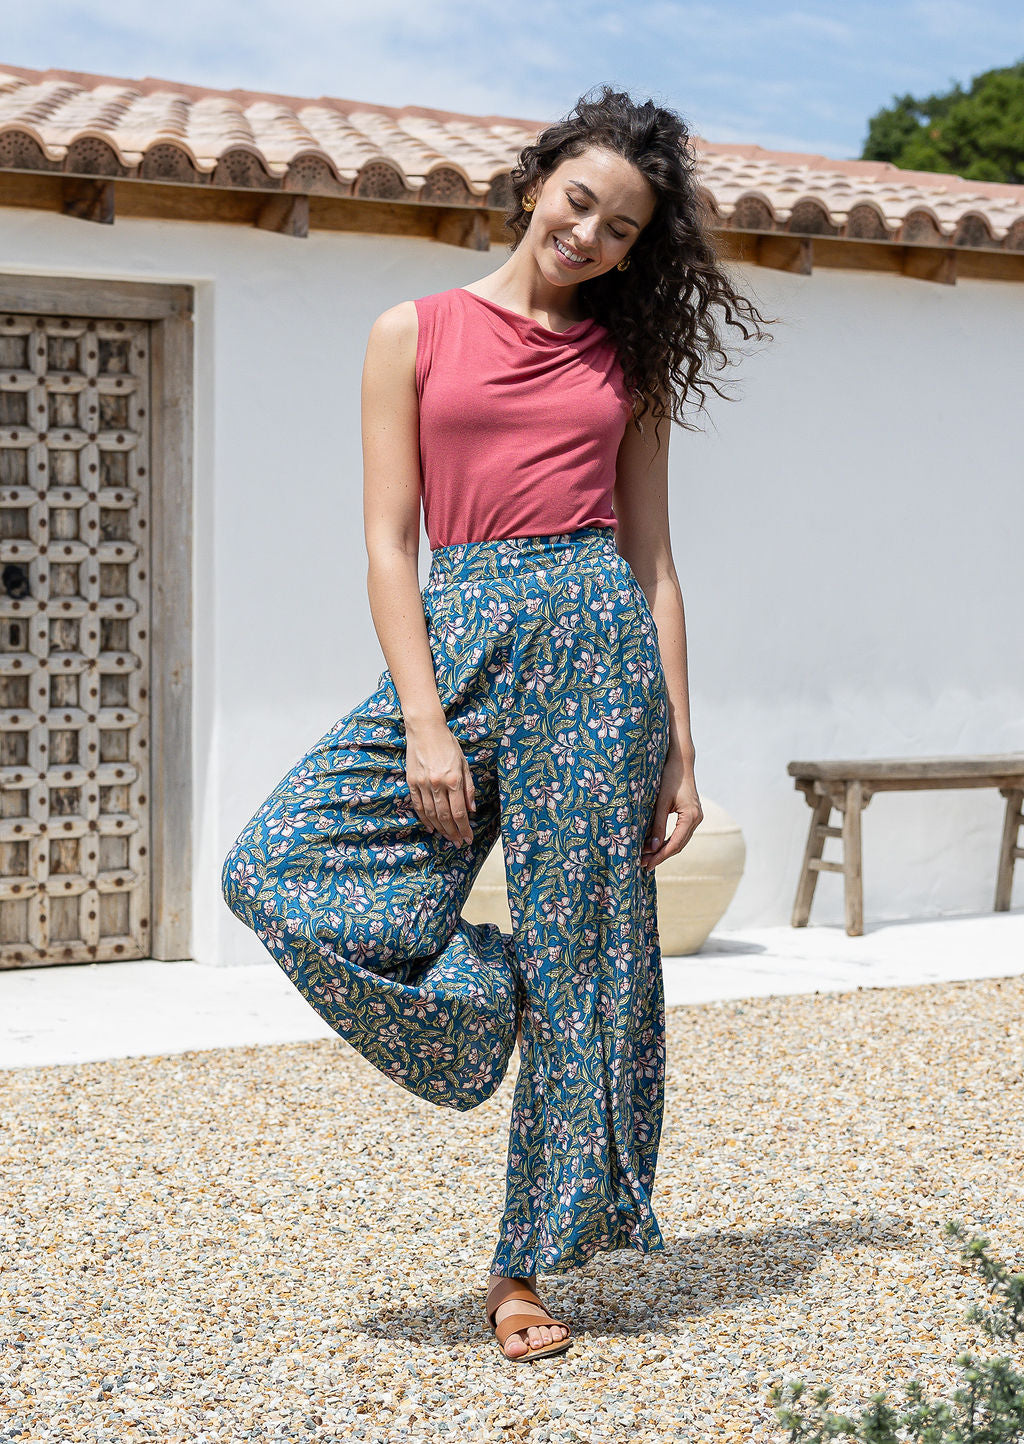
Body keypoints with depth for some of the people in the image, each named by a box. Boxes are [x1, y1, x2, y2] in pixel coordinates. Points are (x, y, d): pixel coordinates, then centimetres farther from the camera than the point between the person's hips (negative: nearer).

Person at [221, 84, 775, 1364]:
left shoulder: (629, 359, 12)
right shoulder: (414, 334, 8)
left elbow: (651, 559, 11)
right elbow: (388, 542, 1)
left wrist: (678, 745, 4)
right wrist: (424, 721, -10)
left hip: (598, 637, 0)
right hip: (461, 640, 0)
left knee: (580, 955, 0)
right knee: (277, 866, -15)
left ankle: (530, 1265, 12)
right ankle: (486, 1001, 8)